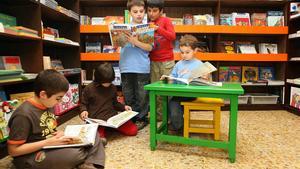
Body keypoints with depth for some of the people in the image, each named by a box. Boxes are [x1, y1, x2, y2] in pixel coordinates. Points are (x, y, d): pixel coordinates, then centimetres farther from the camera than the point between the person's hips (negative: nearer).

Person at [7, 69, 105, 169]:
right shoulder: (23, 114, -21)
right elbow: (13, 150, -19)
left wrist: (59, 134, -5)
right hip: (31, 158, -8)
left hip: (52, 146, 8)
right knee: (77, 154, -32)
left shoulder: (48, 106, 4)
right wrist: (47, 142, -22)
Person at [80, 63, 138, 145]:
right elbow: (83, 104, 9)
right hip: (96, 119, -6)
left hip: (113, 116, 6)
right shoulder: (89, 89, 0)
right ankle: (101, 134, -13)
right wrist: (84, 110, -13)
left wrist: (124, 107, 10)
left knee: (133, 130, -8)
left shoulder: (113, 88, 13)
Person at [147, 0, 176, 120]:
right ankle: (158, 114, 16)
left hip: (167, 61, -4)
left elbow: (172, 36, -14)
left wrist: (158, 28, -23)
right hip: (153, 62, 4)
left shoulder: (166, 20, 0)